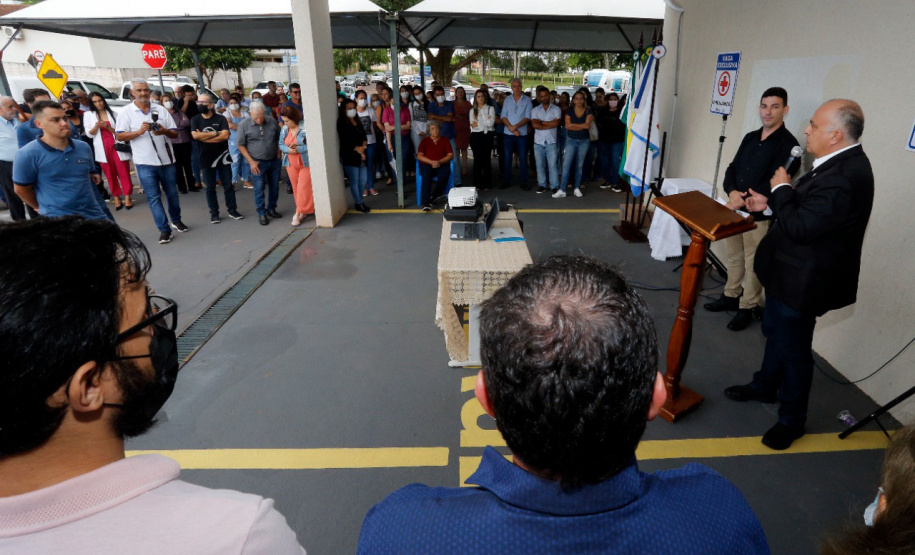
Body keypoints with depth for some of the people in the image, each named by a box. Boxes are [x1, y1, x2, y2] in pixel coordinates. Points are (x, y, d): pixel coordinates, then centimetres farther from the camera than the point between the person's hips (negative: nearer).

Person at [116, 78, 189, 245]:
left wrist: (164, 131, -17)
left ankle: (176, 220, 33)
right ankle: (164, 229, 4)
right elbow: (119, 136, -4)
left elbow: (175, 133, 4)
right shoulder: (126, 112, -1)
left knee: (172, 193, 14)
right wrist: (139, 131, -18)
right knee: (153, 197, -1)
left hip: (166, 160, 2)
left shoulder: (160, 109, 5)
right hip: (145, 163, -2)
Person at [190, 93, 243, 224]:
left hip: (223, 157, -1)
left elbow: (225, 136, -17)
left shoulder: (220, 118, -2)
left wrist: (204, 137, -16)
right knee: (210, 188, 6)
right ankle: (214, 213, 14)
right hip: (206, 159, 1)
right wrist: (216, 133, -13)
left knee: (228, 185, 6)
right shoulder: (195, 119, 1)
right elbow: (195, 135, -15)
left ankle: (232, 210, 16)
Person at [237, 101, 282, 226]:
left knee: (274, 186, 11)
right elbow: (241, 145, -4)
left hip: (274, 161, 3)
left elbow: (279, 138, 12)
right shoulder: (244, 125, -9)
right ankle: (261, 213, 10)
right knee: (259, 188, -1)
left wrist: (278, 153, 5)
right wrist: (251, 161, -9)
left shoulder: (272, 121, -1)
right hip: (258, 163, -3)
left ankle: (271, 209, 28)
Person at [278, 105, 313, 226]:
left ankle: (299, 214, 4)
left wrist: (298, 149, -22)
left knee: (303, 188, -6)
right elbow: (281, 144, 8)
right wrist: (288, 150, -14)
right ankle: (306, 210, 24)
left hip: (306, 163, -6)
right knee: (296, 189, 10)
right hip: (291, 164, 6)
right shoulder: (284, 129, 6)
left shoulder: (306, 127, -15)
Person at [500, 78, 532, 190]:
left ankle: (524, 182, 8)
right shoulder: (507, 99, 7)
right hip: (508, 134, 2)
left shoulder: (527, 100, 2)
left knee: (523, 158, 2)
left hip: (522, 134, -2)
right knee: (507, 158, 5)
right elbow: (503, 116, 2)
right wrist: (511, 128, -12)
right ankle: (506, 181, 13)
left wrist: (516, 126, -17)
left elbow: (527, 118, -5)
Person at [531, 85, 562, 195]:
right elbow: (534, 125, -6)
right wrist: (549, 125, -9)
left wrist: (541, 122, -6)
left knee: (553, 164, -3)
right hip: (538, 141, 2)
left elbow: (556, 123, -10)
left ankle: (555, 186, 3)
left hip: (551, 141, -2)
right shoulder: (535, 110, 9)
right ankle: (542, 185, 13)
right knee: (540, 165, 4)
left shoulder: (556, 109, 5)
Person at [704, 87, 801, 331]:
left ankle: (748, 307, 17)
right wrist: (732, 192, -11)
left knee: (752, 264, 3)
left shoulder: (788, 144, -11)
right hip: (735, 208, 6)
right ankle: (731, 296, 32)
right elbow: (732, 169, 8)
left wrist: (744, 200, -20)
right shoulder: (750, 137, 10)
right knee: (734, 257, 17)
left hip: (760, 214, -6)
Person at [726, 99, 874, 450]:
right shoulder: (841, 163, 2)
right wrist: (772, 202, 5)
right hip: (791, 273, 10)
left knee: (792, 349, 8)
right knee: (775, 332, 26)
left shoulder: (845, 177, -30)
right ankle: (765, 386, 49)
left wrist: (780, 189, -18)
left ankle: (791, 420, 29)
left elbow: (799, 227, -30)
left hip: (801, 280, -10)